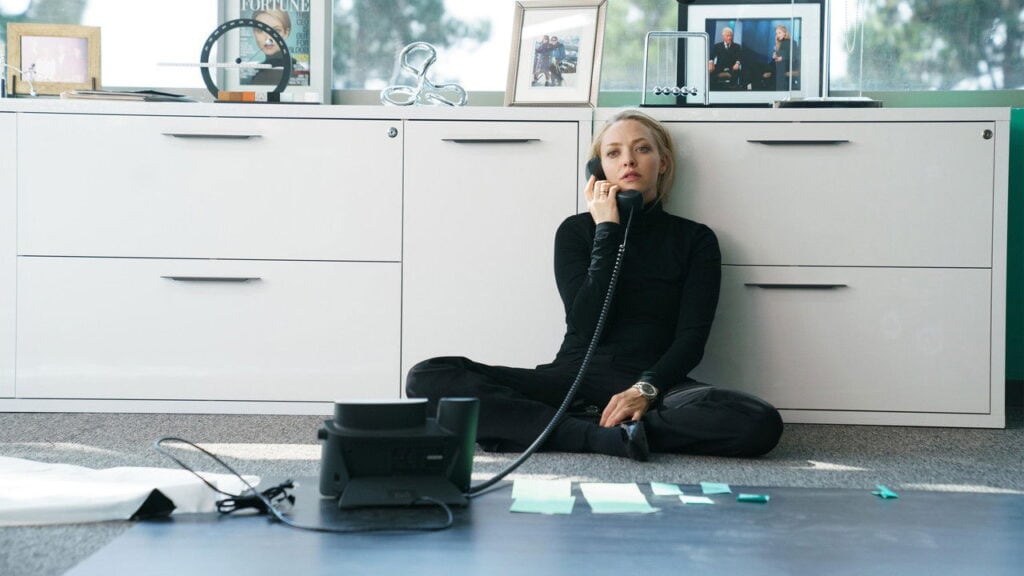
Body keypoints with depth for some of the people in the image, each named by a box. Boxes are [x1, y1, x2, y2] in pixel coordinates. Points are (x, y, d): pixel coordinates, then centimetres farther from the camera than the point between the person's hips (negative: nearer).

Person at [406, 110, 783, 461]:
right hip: (573, 377, 0)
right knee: (428, 378, -21)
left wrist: (646, 389, -20)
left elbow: (691, 338, -1)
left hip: (653, 383, 0)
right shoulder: (577, 230, 10)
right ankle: (607, 438, -29)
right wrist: (607, 231, -5)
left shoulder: (695, 240, 10)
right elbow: (586, 326, -5)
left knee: (762, 423, -33)